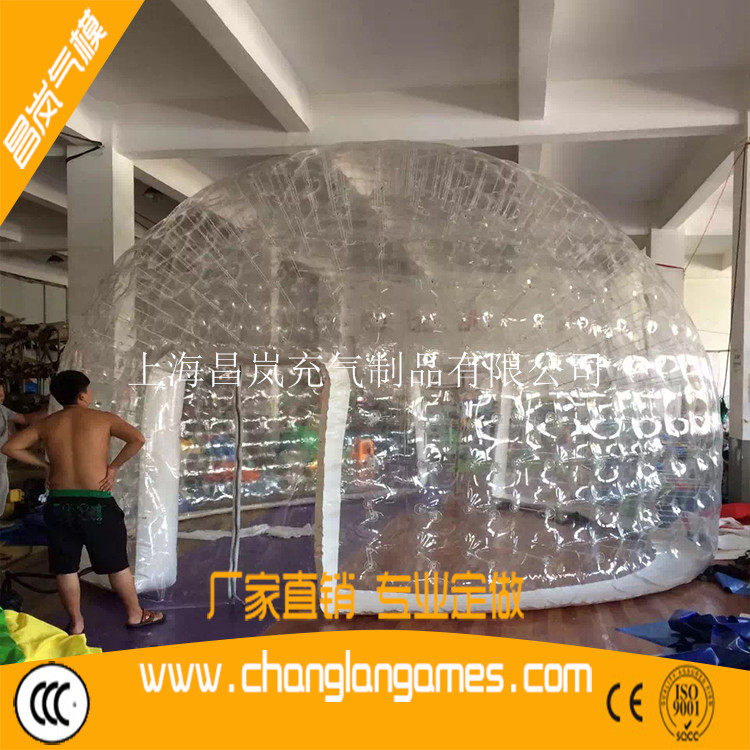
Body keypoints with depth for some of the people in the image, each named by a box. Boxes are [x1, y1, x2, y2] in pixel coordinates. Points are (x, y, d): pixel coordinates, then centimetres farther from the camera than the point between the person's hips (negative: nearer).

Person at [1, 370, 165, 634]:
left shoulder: (47, 424, 6)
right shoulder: (102, 418, -3)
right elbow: (137, 439, -16)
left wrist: (45, 465, 13)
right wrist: (114, 466, -6)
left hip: (59, 504, 3)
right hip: (97, 504, -3)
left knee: (65, 568, 16)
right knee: (117, 564, 11)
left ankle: (75, 623, 27)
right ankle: (135, 614, 24)